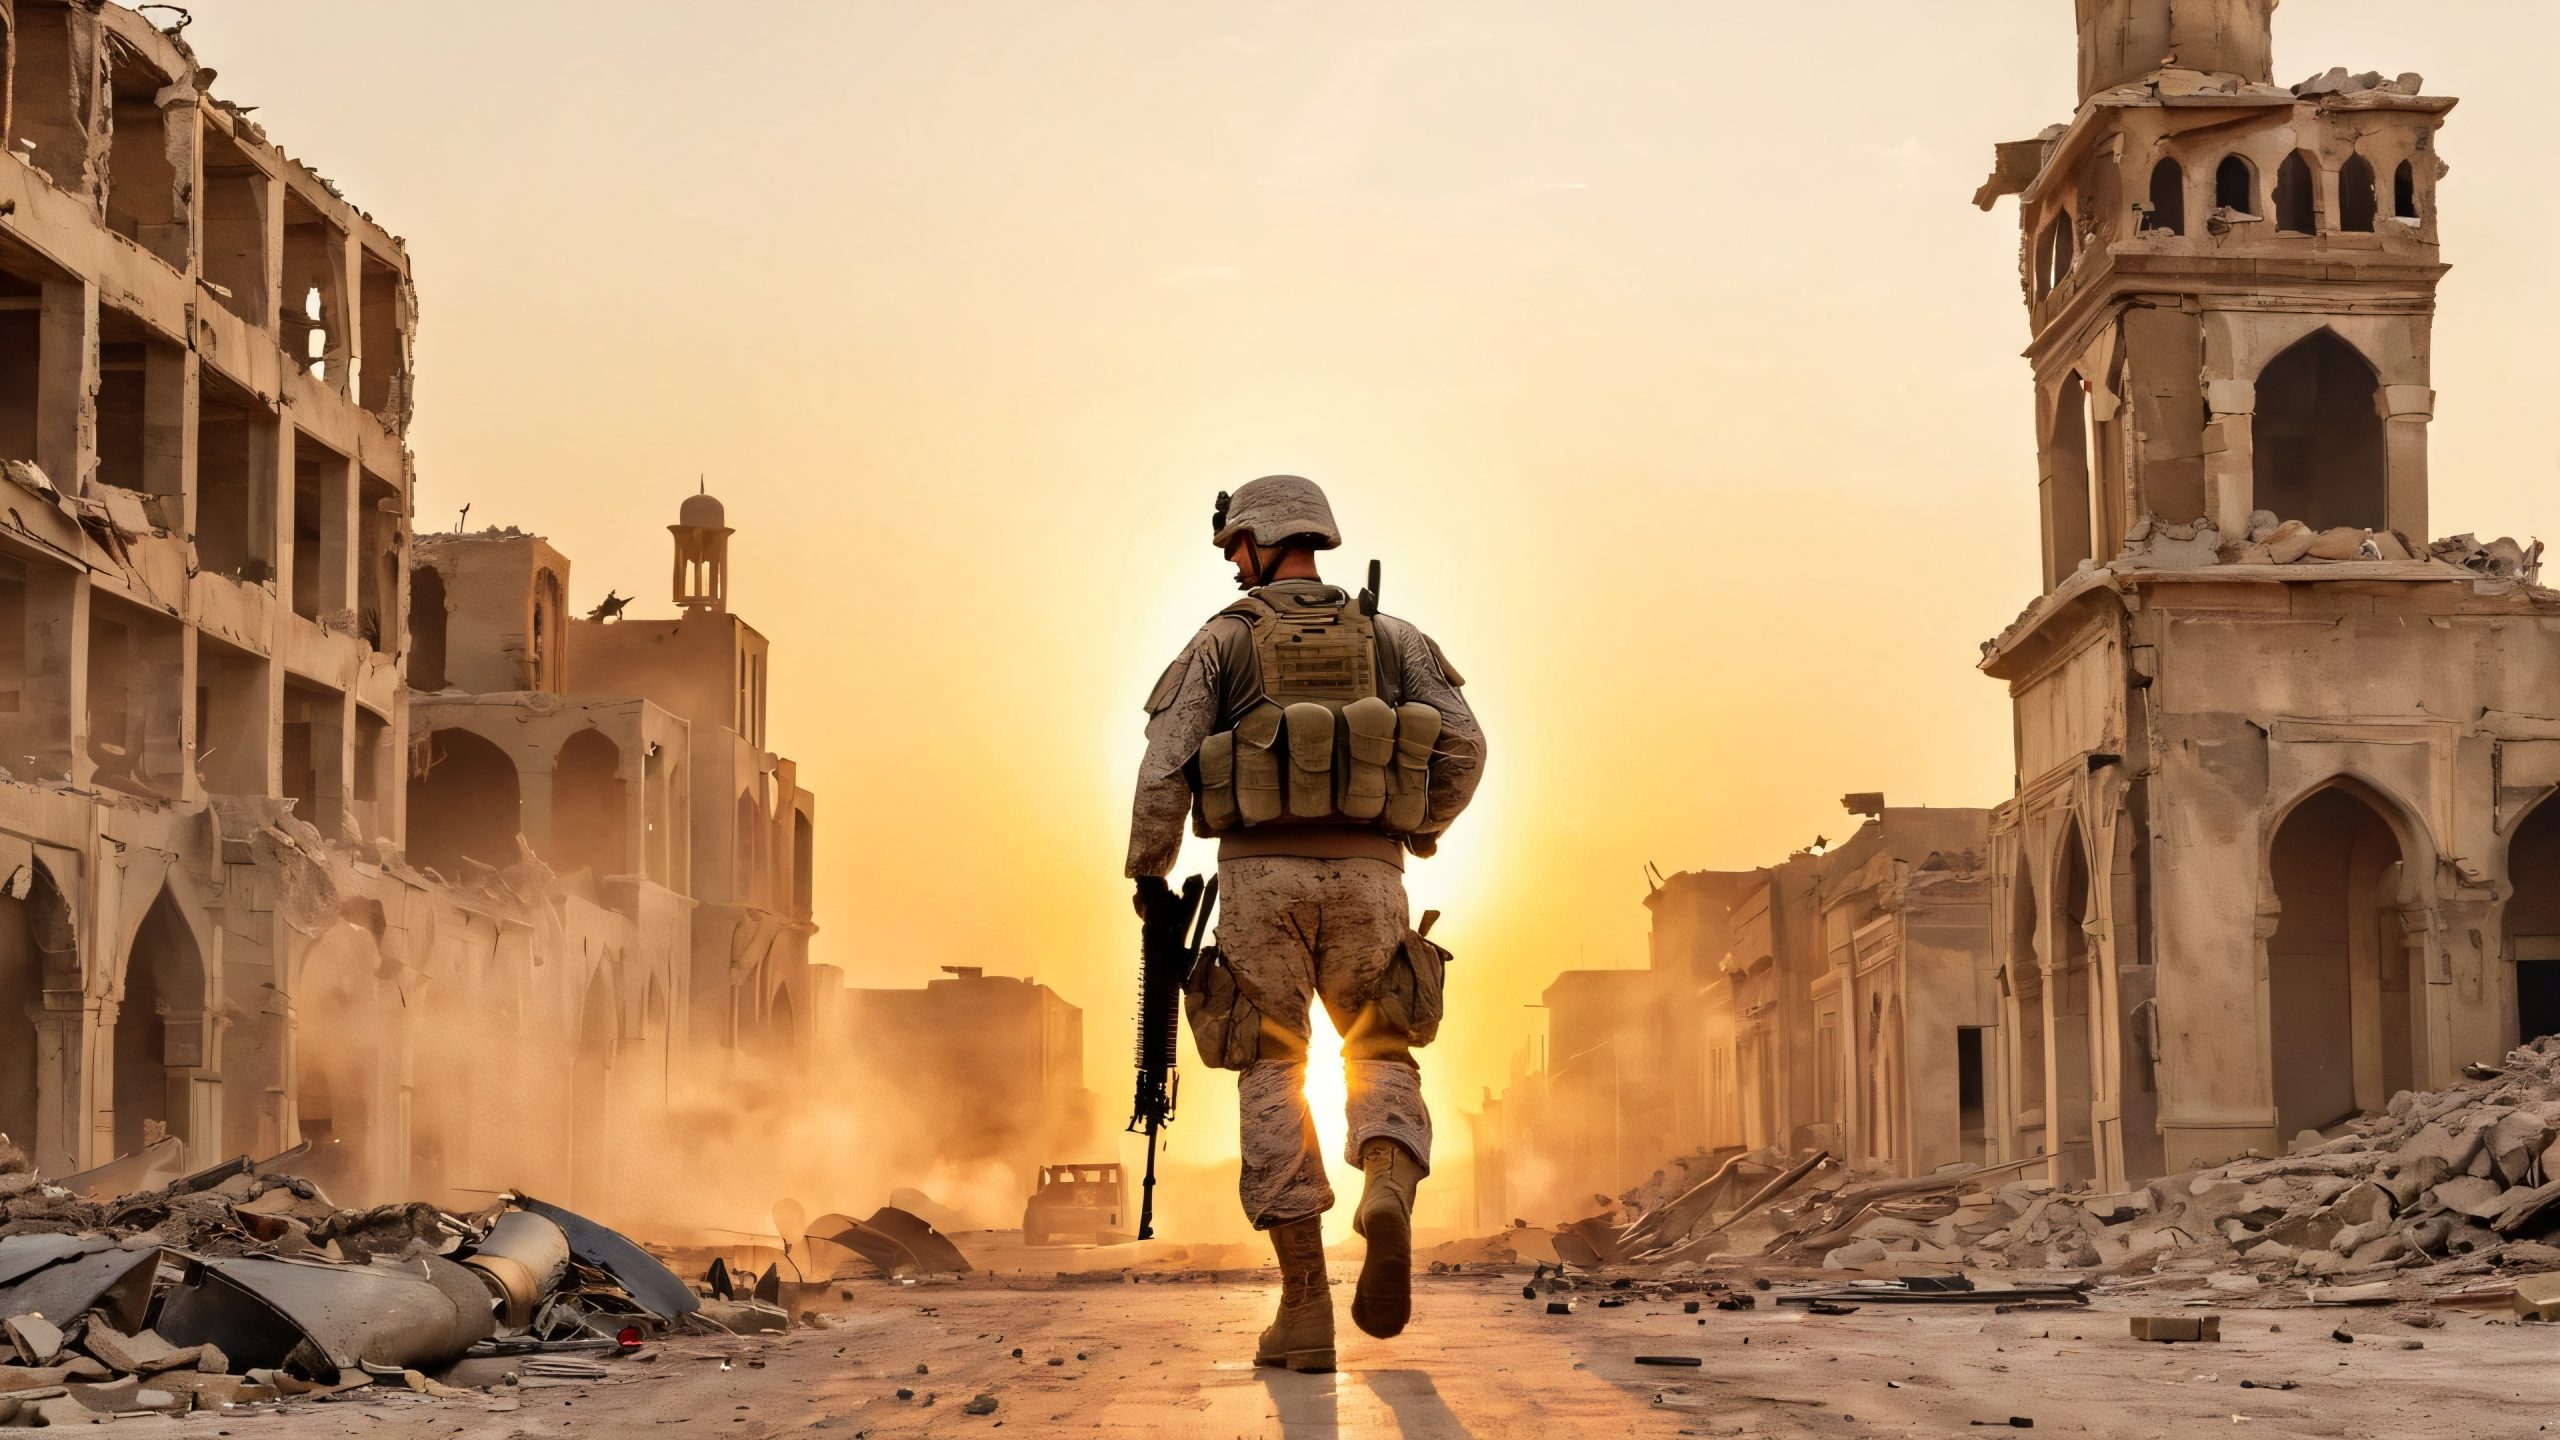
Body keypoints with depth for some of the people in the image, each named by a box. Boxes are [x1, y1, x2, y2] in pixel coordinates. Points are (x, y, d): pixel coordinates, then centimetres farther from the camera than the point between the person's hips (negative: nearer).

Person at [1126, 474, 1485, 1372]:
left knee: (1272, 1082, 6)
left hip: (1261, 876, -1)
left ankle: (1305, 1309, -1)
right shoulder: (1387, 636, 12)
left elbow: (1165, 767, -5)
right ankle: (1389, 1197, -22)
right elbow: (1463, 743, 0)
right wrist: (1419, 833, 17)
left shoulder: (1222, 640, 5)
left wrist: (1148, 875, 8)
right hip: (1365, 877, 1)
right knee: (1383, 1062, 13)